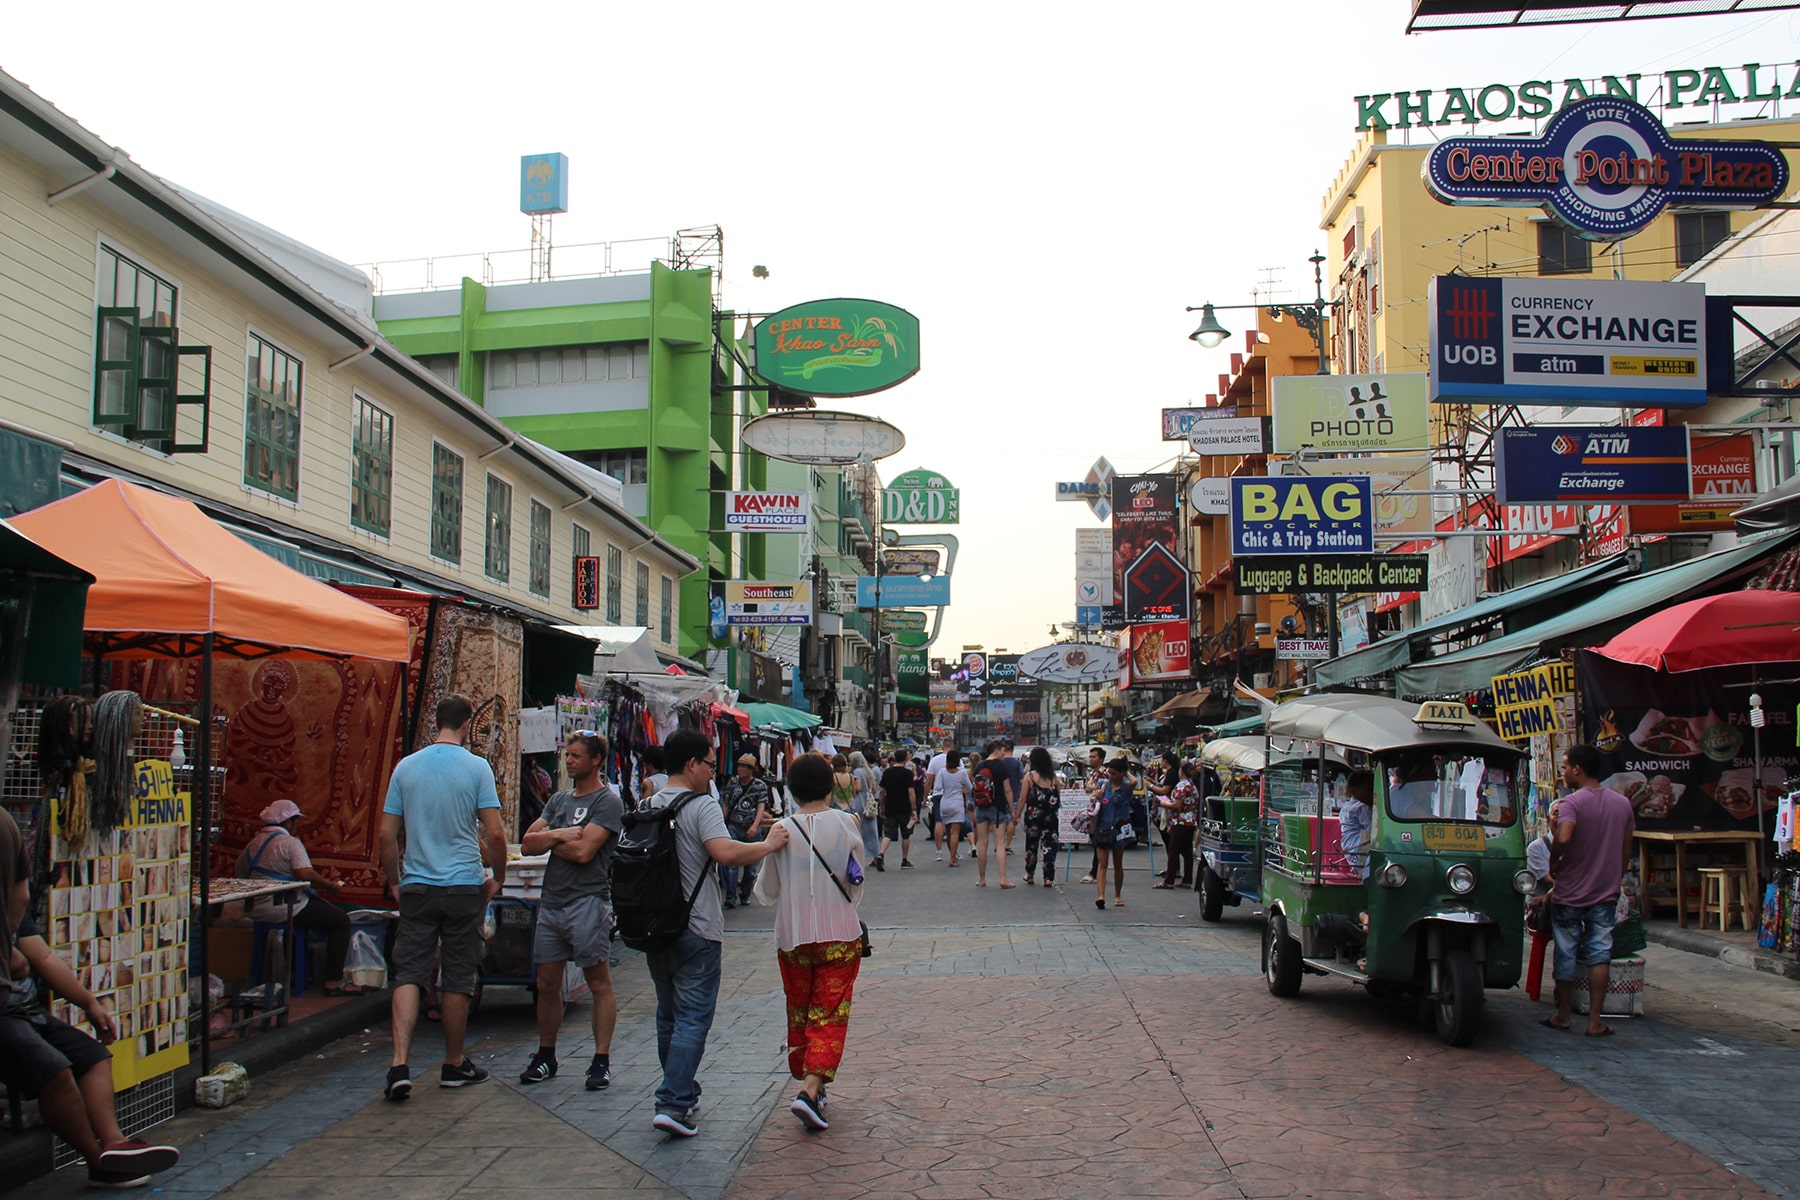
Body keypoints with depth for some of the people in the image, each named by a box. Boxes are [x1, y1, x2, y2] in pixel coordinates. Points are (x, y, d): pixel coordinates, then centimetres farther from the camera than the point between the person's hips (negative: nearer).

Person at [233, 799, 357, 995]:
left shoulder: (252, 845, 15)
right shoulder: (290, 842, -10)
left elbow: (241, 877, 19)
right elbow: (305, 873, -23)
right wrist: (331, 886, -12)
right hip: (284, 909, -9)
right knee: (341, 920, -3)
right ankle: (334, 982, -9)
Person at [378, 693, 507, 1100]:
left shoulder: (406, 766, 3)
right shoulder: (476, 767, -6)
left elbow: (387, 834, 5)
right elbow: (494, 834, -10)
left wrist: (394, 882, 16)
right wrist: (498, 877, 5)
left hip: (416, 887, 2)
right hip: (463, 886, -2)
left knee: (409, 975, 2)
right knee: (457, 979, 7)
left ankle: (399, 1066, -12)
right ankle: (454, 1064, 19)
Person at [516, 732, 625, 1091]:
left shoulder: (607, 801, -6)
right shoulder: (559, 800, 17)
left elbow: (583, 851, -17)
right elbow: (528, 843, 9)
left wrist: (549, 840, -1)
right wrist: (560, 835, -8)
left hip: (588, 902, -7)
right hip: (552, 900, 7)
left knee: (599, 982, -1)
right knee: (546, 983, 10)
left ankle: (601, 1061, 2)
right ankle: (545, 1056, 21)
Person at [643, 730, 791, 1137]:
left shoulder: (646, 808, 9)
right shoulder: (701, 808, -14)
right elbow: (726, 852, -29)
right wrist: (768, 844, -16)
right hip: (695, 931, -7)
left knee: (669, 1014, 18)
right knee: (693, 1019, -3)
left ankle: (681, 1093, 28)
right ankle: (673, 1104, -10)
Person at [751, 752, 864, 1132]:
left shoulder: (782, 830, -6)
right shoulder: (845, 823, -6)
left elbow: (767, 893, 3)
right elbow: (857, 883, 3)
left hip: (792, 938, 1)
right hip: (840, 936, -1)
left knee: (799, 1014, 16)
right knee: (829, 1016, 1)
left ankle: (806, 1083, 24)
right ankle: (811, 1089, -14)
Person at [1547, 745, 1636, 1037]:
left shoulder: (1571, 802, -15)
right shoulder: (1623, 804, 4)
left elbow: (1563, 839, -32)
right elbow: (1626, 852, 11)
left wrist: (1553, 864, -13)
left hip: (1570, 894, -4)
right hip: (1606, 893, 4)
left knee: (1566, 955, 8)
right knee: (1600, 955, 5)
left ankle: (1563, 1016, 17)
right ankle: (1595, 1020, 3)